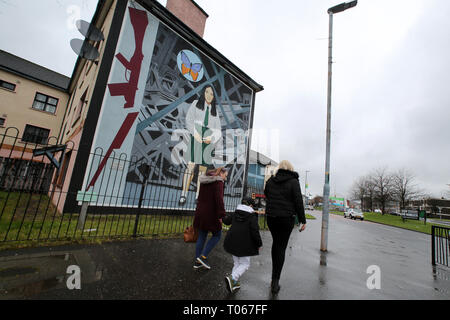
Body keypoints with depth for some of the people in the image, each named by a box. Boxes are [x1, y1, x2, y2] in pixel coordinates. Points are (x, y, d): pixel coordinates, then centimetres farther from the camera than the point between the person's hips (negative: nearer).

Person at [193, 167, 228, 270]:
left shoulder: (204, 181, 15)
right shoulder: (218, 182, -12)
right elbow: (219, 199, -21)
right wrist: (221, 215, -17)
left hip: (200, 213, 8)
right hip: (211, 214, -8)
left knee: (201, 237, 15)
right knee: (217, 235, 11)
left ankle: (198, 262, 23)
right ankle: (203, 256, 6)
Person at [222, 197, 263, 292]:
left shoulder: (236, 213, 6)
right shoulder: (252, 216, -10)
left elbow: (226, 221, 20)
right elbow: (255, 231, -13)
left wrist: (225, 217, 44)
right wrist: (259, 244, 0)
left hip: (232, 241, 6)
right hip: (244, 244, -6)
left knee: (236, 262, 20)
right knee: (245, 264, 7)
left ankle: (234, 282, 18)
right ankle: (232, 278, -10)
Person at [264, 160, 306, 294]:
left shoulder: (270, 181, 2)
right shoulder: (293, 182, -8)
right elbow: (298, 202, -9)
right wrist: (303, 220, -3)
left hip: (271, 217, 3)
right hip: (287, 218, -3)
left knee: (276, 243, 21)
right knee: (281, 247, 5)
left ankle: (275, 272, 30)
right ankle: (275, 280, 9)